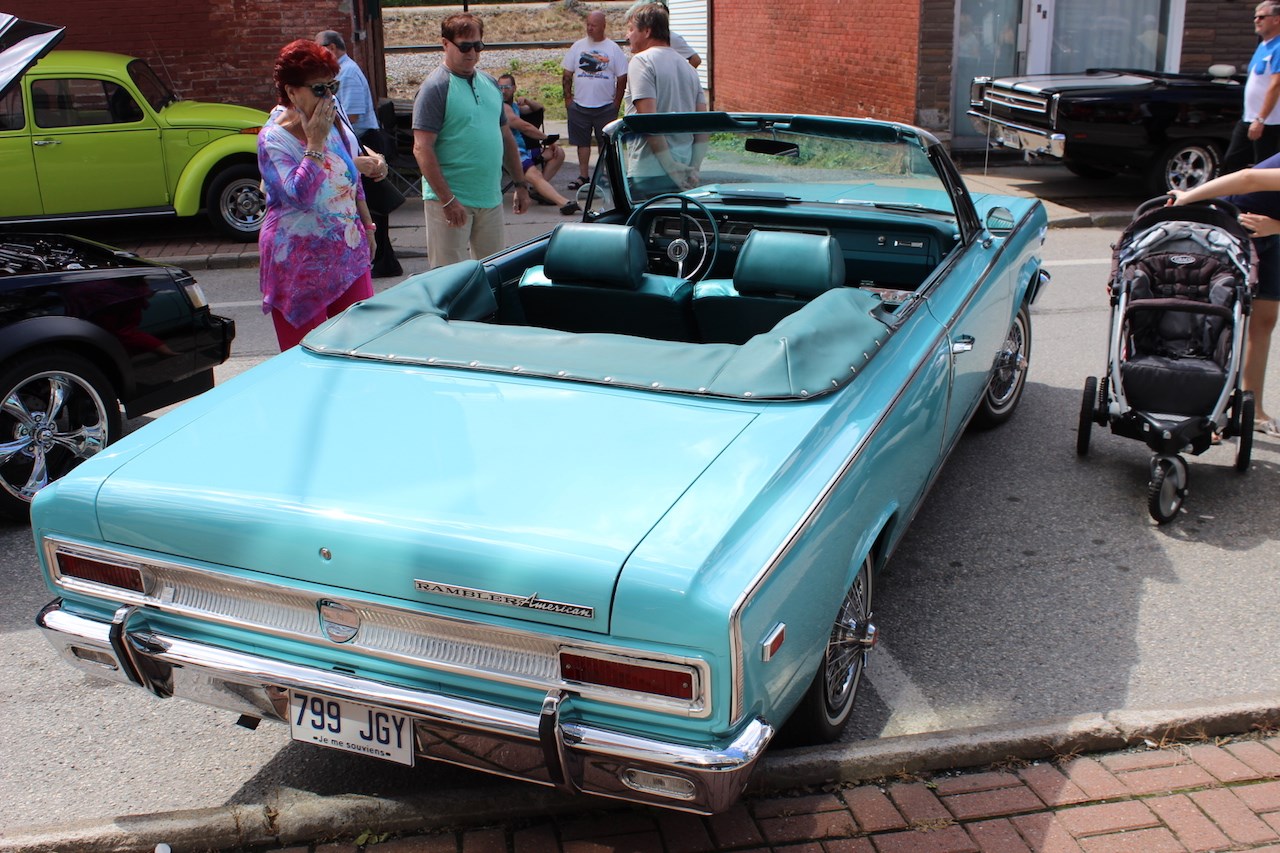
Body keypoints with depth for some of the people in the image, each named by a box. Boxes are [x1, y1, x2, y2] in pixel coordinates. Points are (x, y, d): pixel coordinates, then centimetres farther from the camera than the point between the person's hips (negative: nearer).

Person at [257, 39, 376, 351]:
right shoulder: (273, 139, -14)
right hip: (300, 263, -6)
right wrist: (315, 143, -25)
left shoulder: (335, 125, 5)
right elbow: (300, 194, -28)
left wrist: (367, 226, 19)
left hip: (348, 253, 6)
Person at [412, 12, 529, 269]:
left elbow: (506, 137, 21)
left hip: (491, 198, 7)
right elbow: (422, 149, -16)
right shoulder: (435, 87, -10)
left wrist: (520, 184, 16)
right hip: (451, 200, -7)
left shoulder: (490, 83, 13)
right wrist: (447, 200, -21)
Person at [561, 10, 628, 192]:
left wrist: (616, 102, -2)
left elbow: (622, 78, 1)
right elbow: (567, 74, 8)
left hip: (605, 107, -2)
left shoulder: (613, 49, 0)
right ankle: (583, 176, 18)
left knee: (606, 143, 5)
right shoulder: (578, 46, 5)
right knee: (582, 142, 8)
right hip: (579, 106, 2)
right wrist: (567, 98, 2)